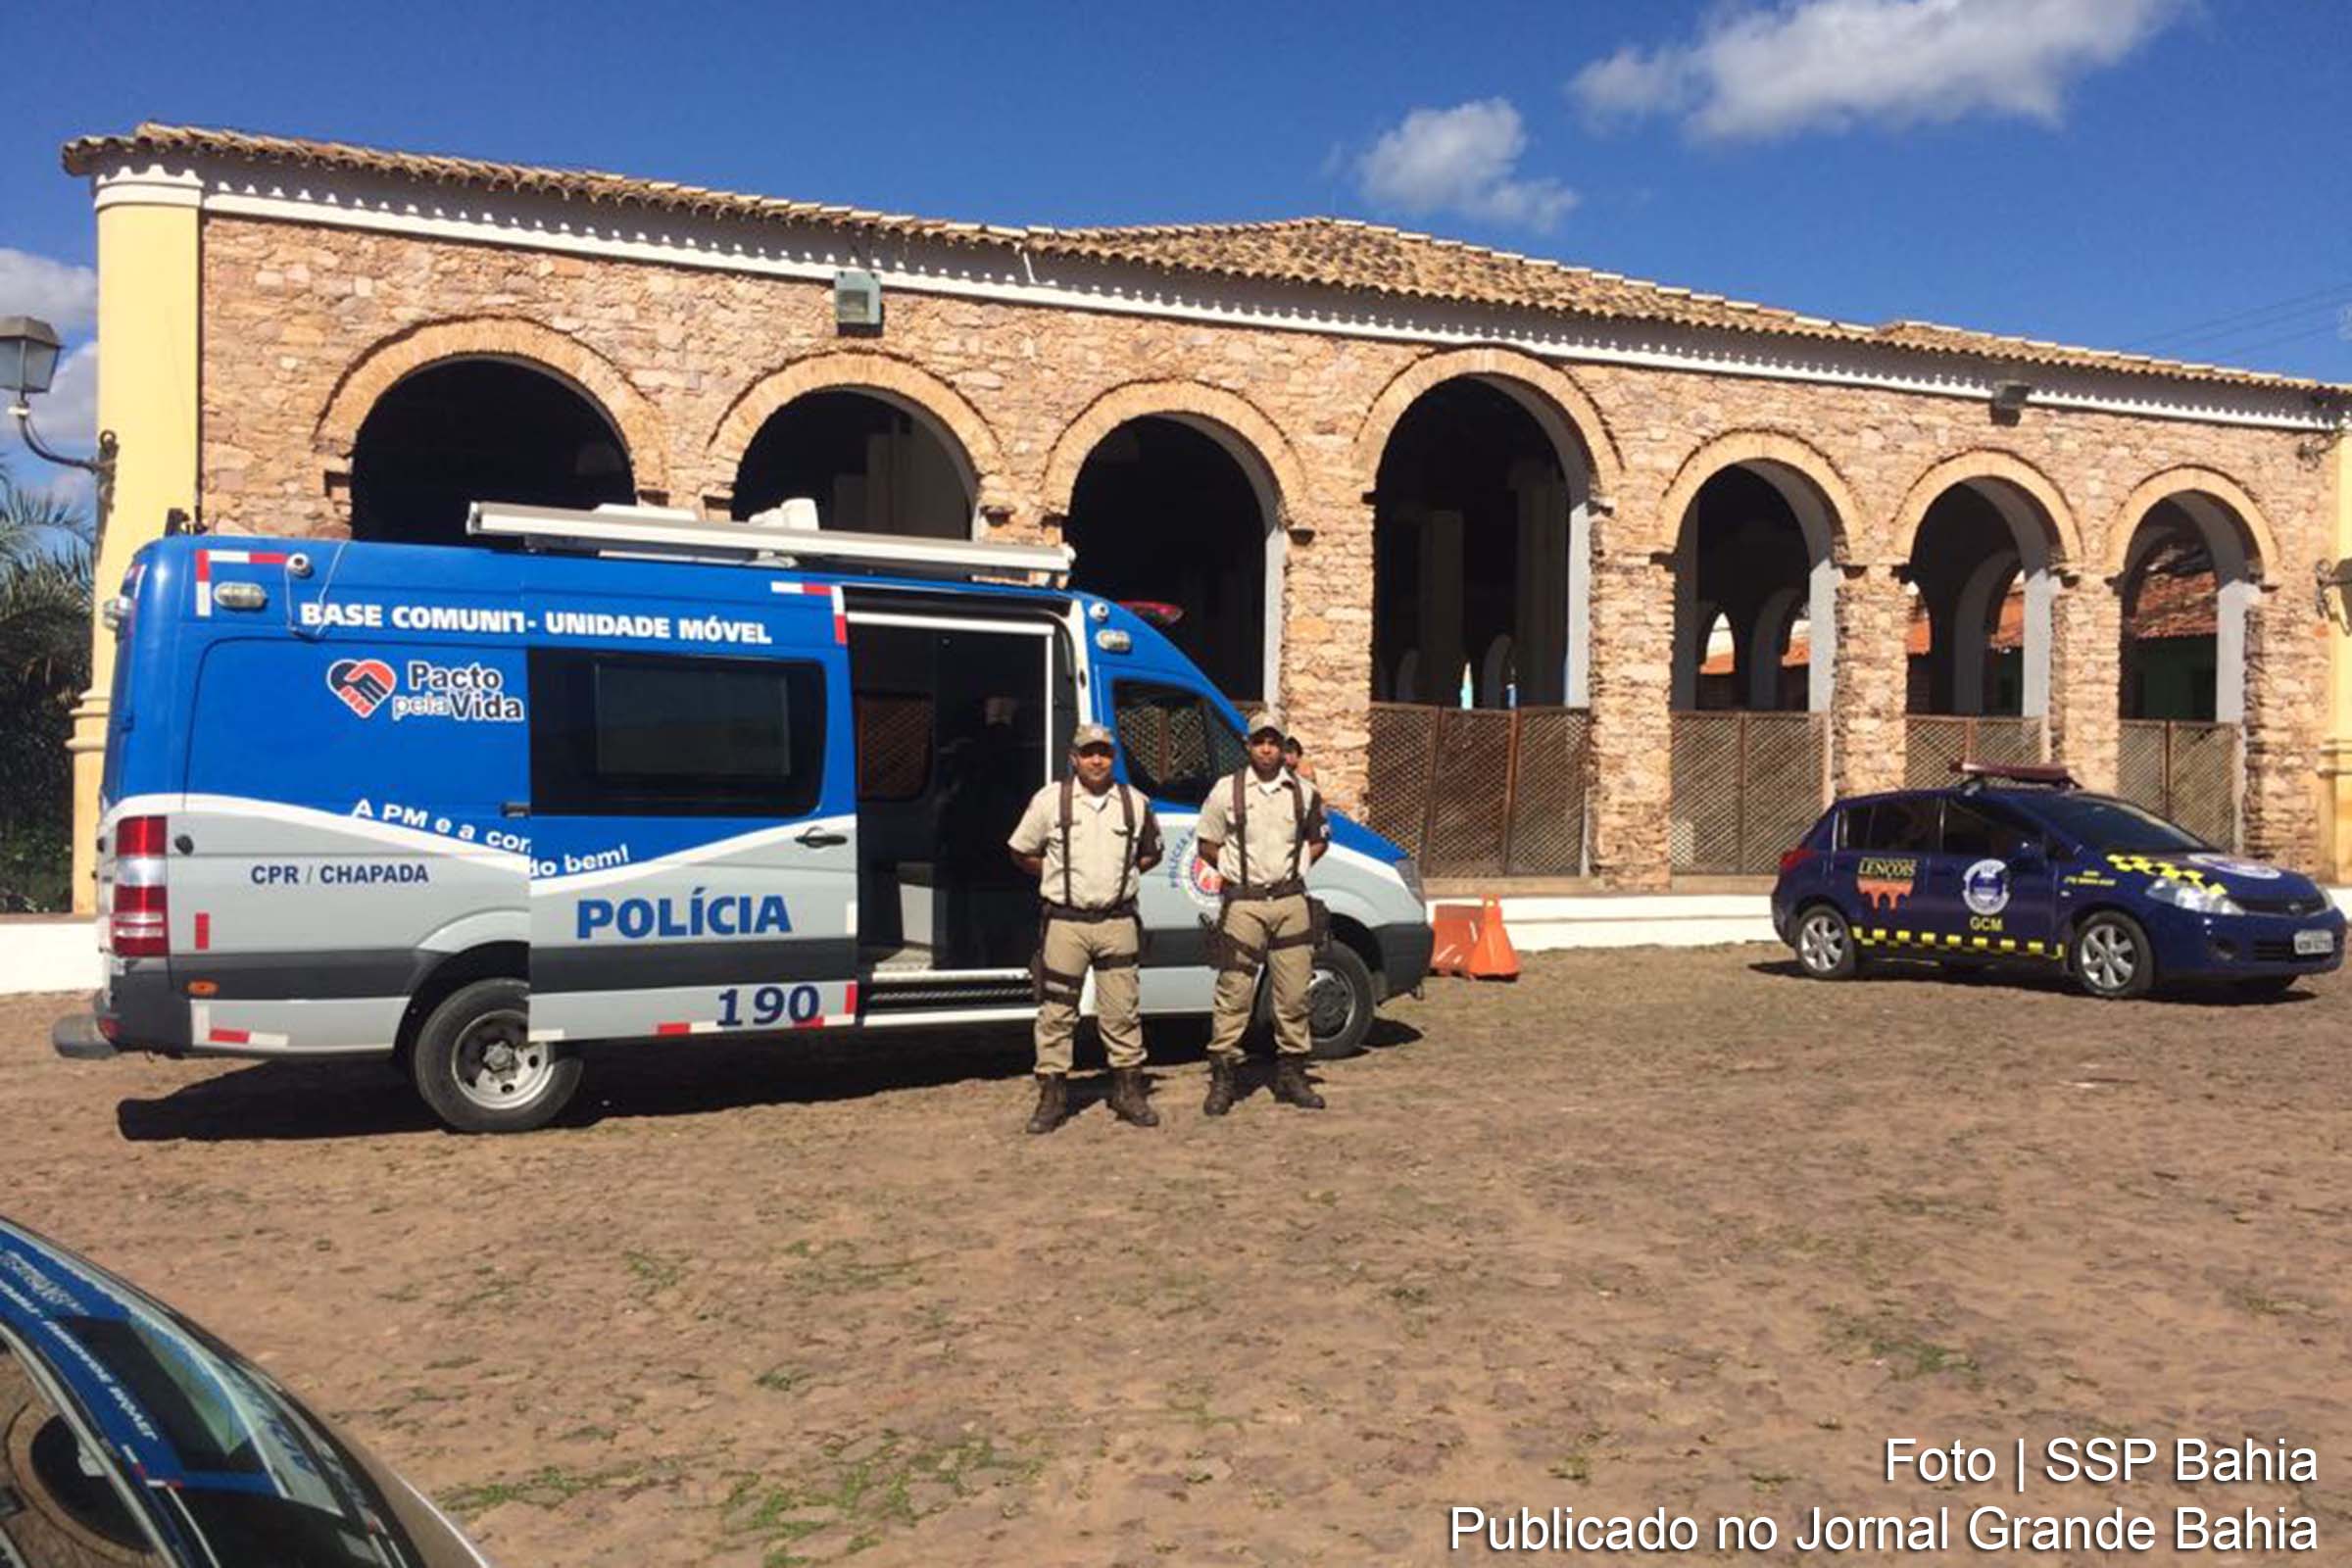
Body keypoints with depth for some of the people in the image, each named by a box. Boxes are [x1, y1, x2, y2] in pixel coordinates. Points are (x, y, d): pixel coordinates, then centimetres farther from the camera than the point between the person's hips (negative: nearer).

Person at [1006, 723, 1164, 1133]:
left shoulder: (1135, 803, 7)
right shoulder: (1050, 800, 0)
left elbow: (1152, 852, 22)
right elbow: (1021, 852, 9)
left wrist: (1125, 873, 8)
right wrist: (1056, 876, 4)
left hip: (1118, 922, 2)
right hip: (1064, 922, -2)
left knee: (1123, 1011, 5)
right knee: (1056, 1012, 2)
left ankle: (1128, 1090, 16)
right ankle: (1052, 1095, 10)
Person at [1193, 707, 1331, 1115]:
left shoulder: (1304, 792, 8)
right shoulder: (1226, 791, 1)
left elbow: (1319, 840, 21)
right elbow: (1207, 845, 9)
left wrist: (1299, 864, 8)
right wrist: (1235, 868, 1)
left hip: (1291, 901, 3)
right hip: (1243, 903, -3)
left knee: (1294, 994, 6)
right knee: (1233, 994, -3)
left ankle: (1291, 1074, 18)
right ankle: (1223, 1077, 4)